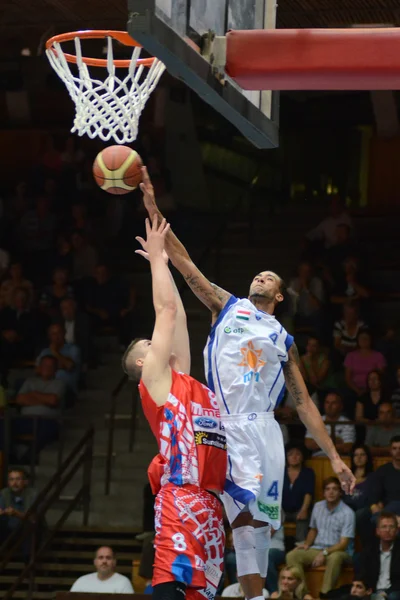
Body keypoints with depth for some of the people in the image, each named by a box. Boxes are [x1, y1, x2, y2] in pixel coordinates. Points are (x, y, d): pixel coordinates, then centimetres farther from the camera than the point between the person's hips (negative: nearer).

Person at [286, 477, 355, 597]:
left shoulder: (347, 513, -12)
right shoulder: (318, 507, 6)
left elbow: (343, 544, -15)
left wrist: (325, 553, -28)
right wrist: (307, 544, 1)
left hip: (338, 551, -5)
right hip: (317, 549, 5)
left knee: (335, 558, -41)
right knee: (292, 555, -20)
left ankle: (325, 595, -36)